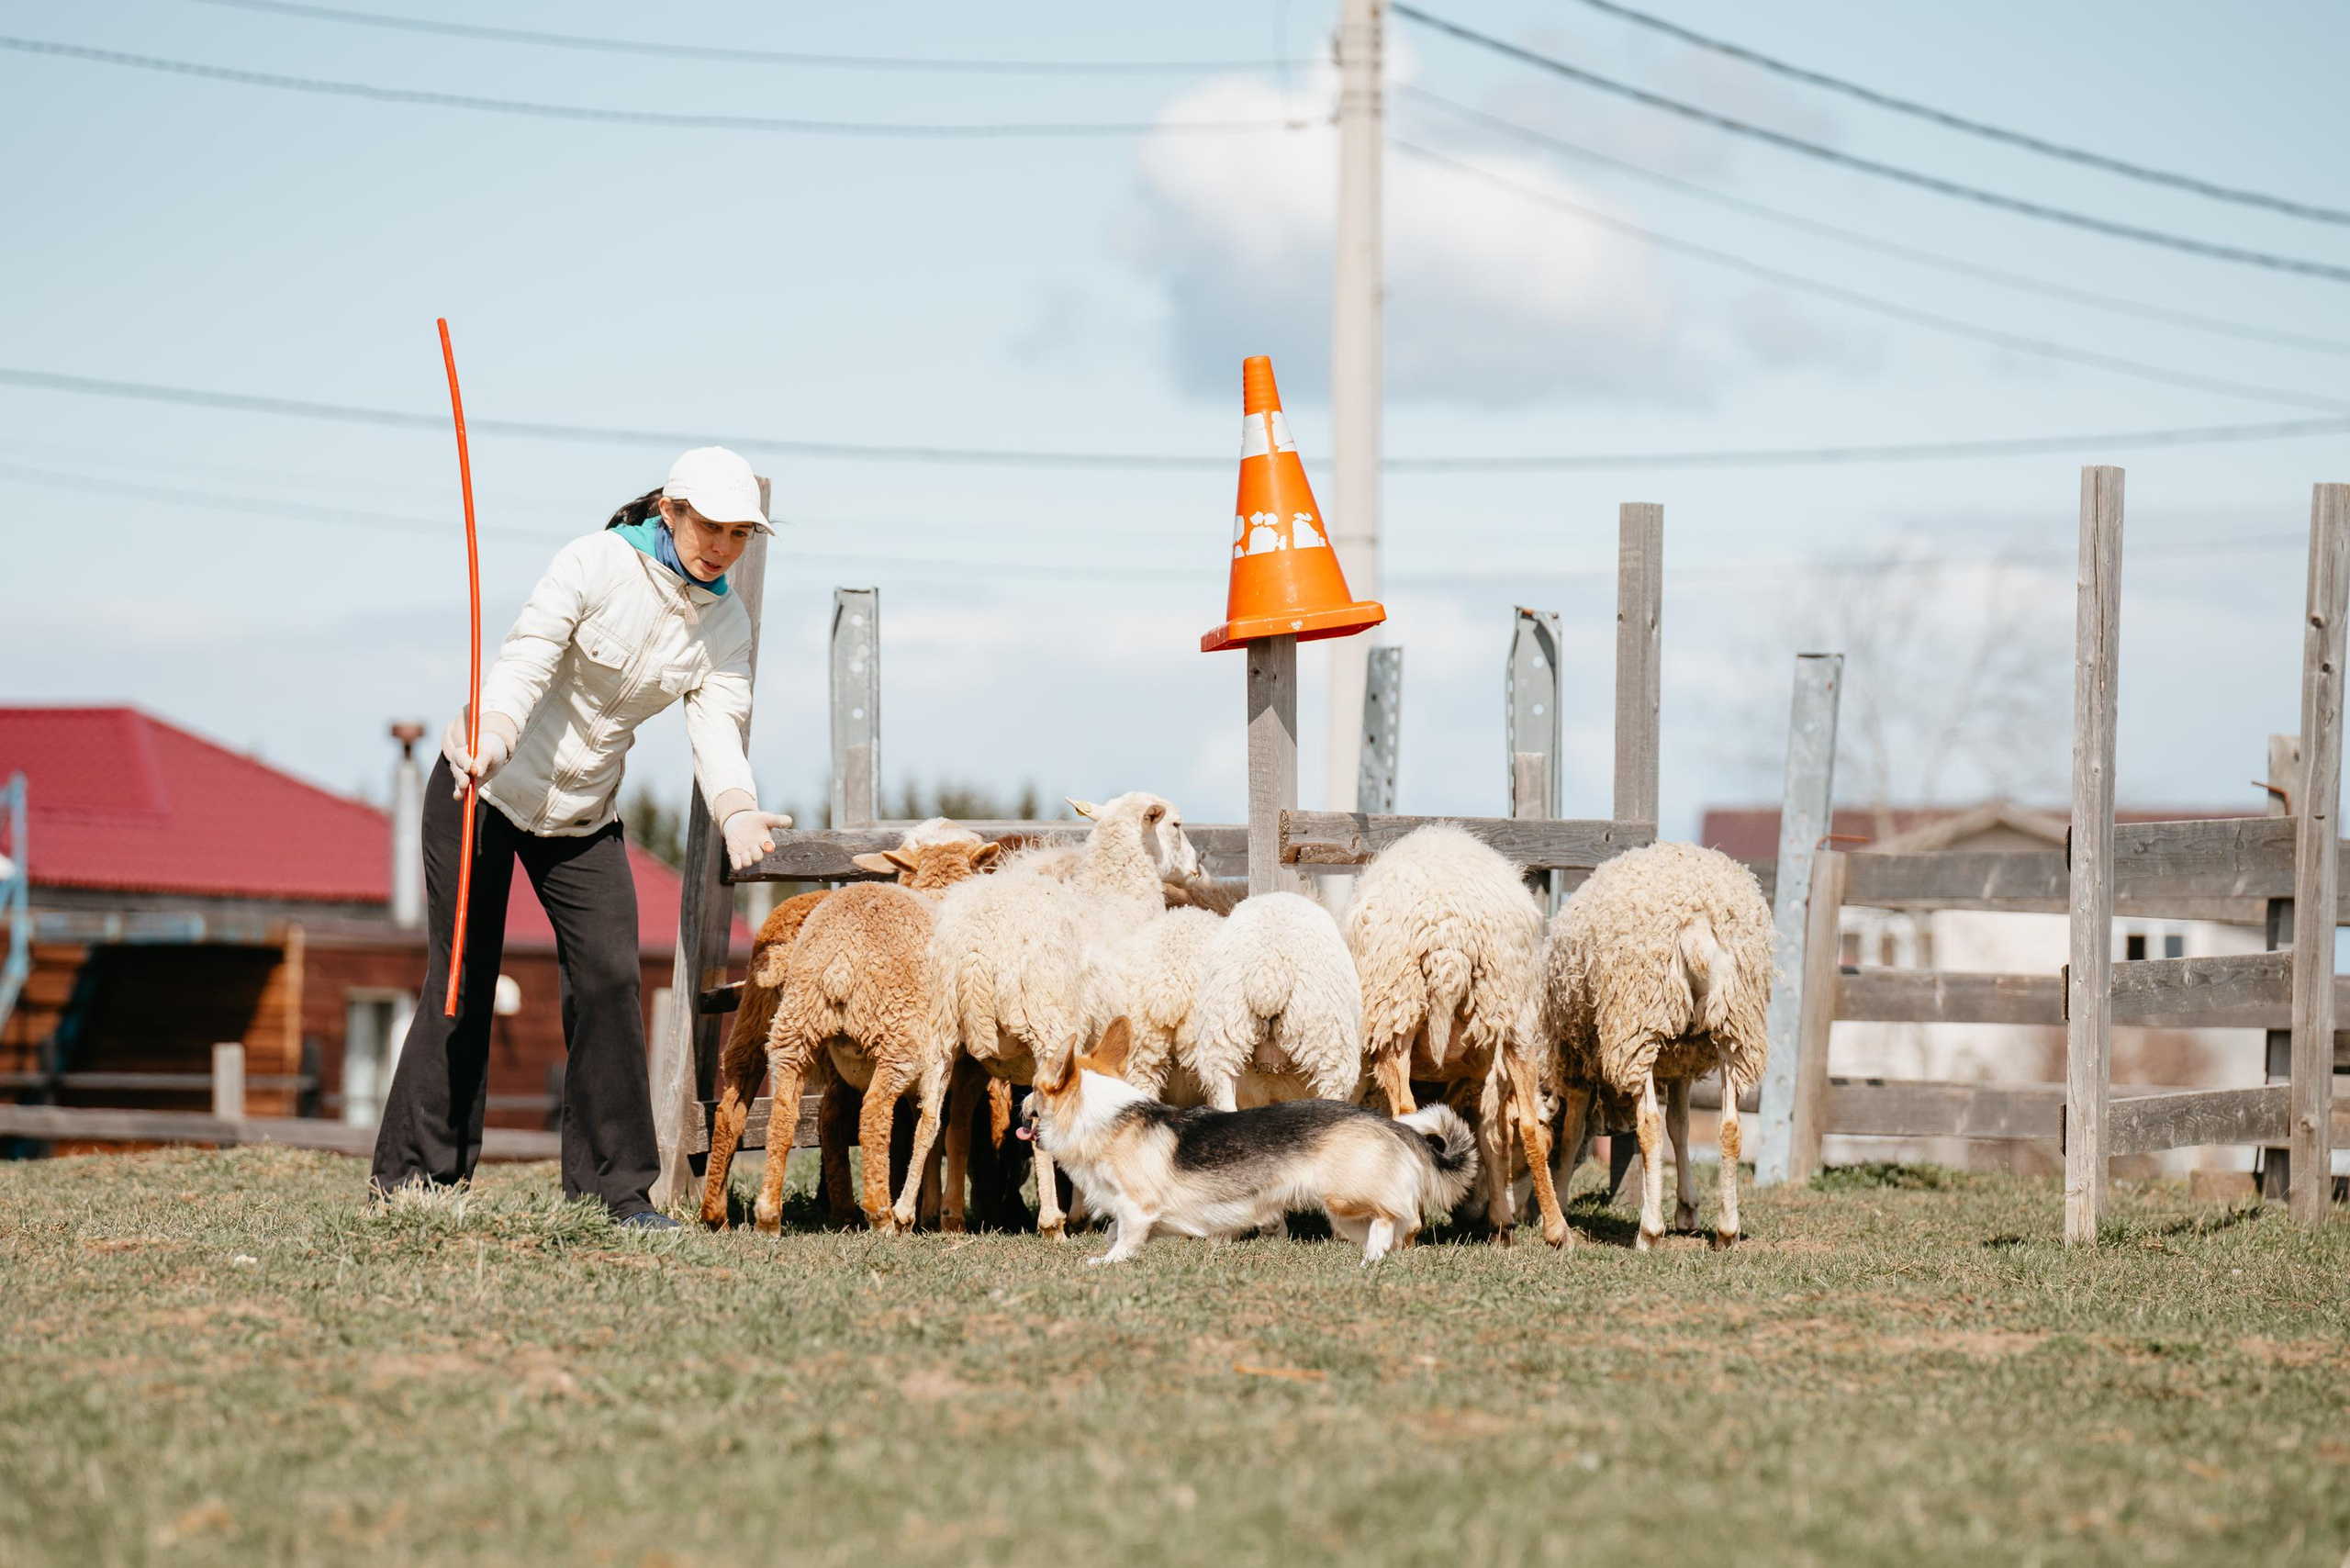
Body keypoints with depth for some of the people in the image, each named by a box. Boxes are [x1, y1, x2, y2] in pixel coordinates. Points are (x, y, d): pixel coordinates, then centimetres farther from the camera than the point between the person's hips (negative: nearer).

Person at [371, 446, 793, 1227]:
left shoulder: (724, 624, -4)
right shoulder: (596, 563, -19)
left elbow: (717, 724, -14)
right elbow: (526, 659, -29)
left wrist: (737, 811, -35)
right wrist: (492, 735, -49)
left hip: (582, 812, 4)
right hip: (484, 786, -4)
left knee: (609, 979, -7)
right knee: (462, 981, -4)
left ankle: (613, 1188, 0)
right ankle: (412, 1177, 3)